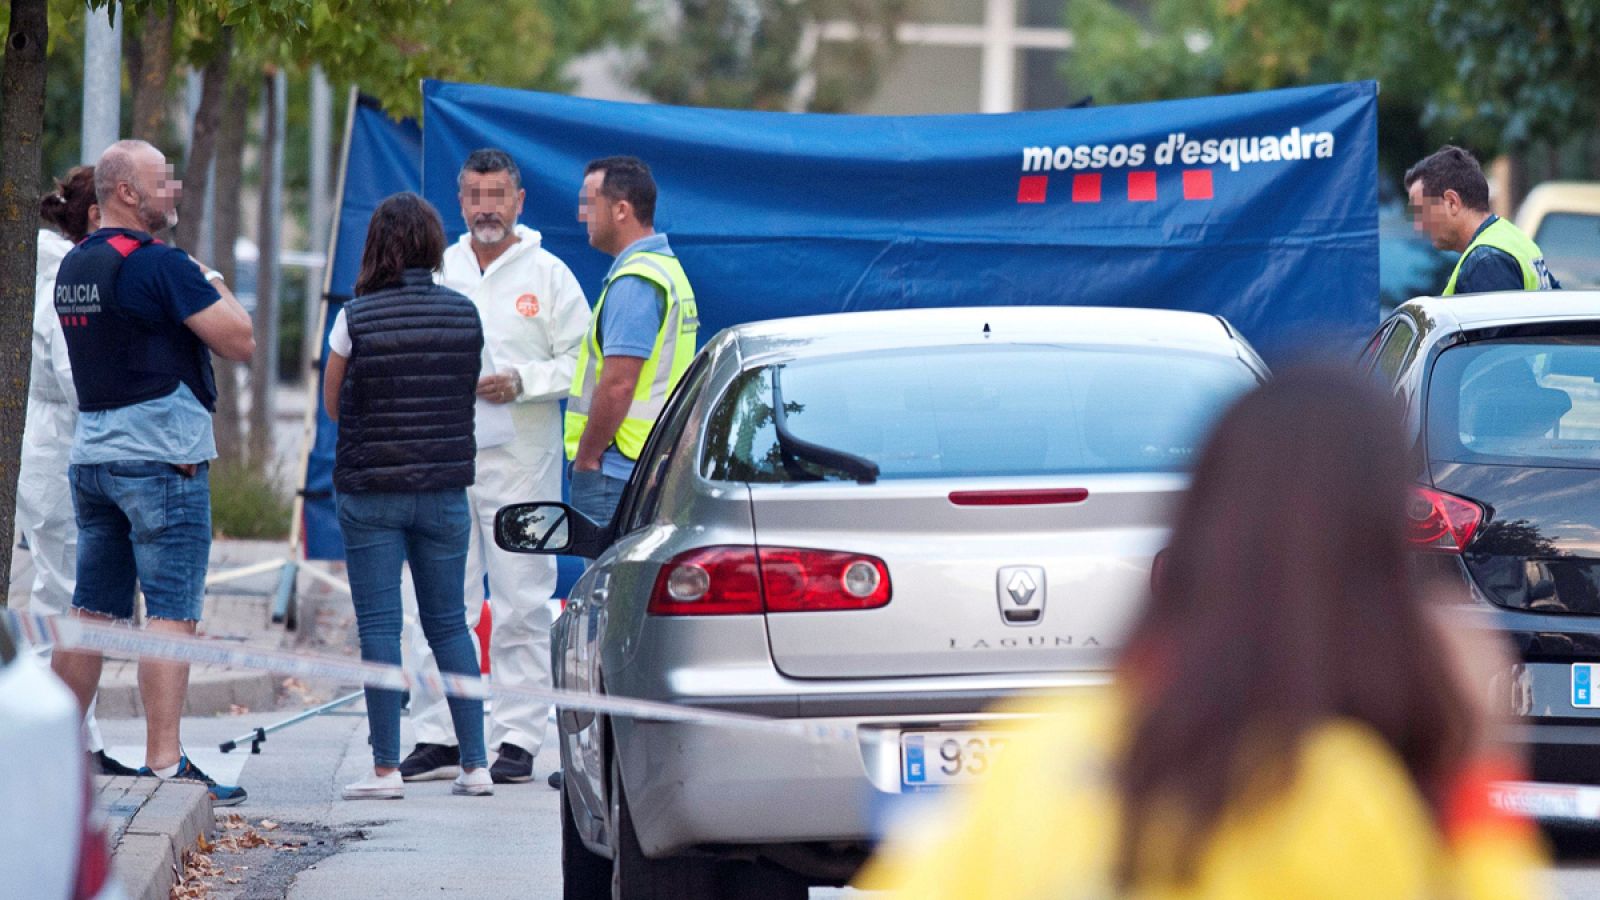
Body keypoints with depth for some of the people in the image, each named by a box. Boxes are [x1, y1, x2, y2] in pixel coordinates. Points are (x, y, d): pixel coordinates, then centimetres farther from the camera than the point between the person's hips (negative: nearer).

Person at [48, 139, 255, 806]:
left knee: (91, 611, 13)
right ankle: (164, 763, -12)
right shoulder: (161, 265, -14)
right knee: (172, 612, -7)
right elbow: (239, 341, -14)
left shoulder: (73, 265, 12)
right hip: (162, 455, -8)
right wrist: (216, 287, 4)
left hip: (90, 454, 8)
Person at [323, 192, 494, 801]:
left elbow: (333, 404, 3)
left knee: (378, 625, 0)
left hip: (370, 490, -3)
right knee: (449, 623, 11)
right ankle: (475, 763, 8)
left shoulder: (356, 318, -9)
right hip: (445, 488, 3)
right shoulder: (464, 315, 0)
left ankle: (387, 768, -3)